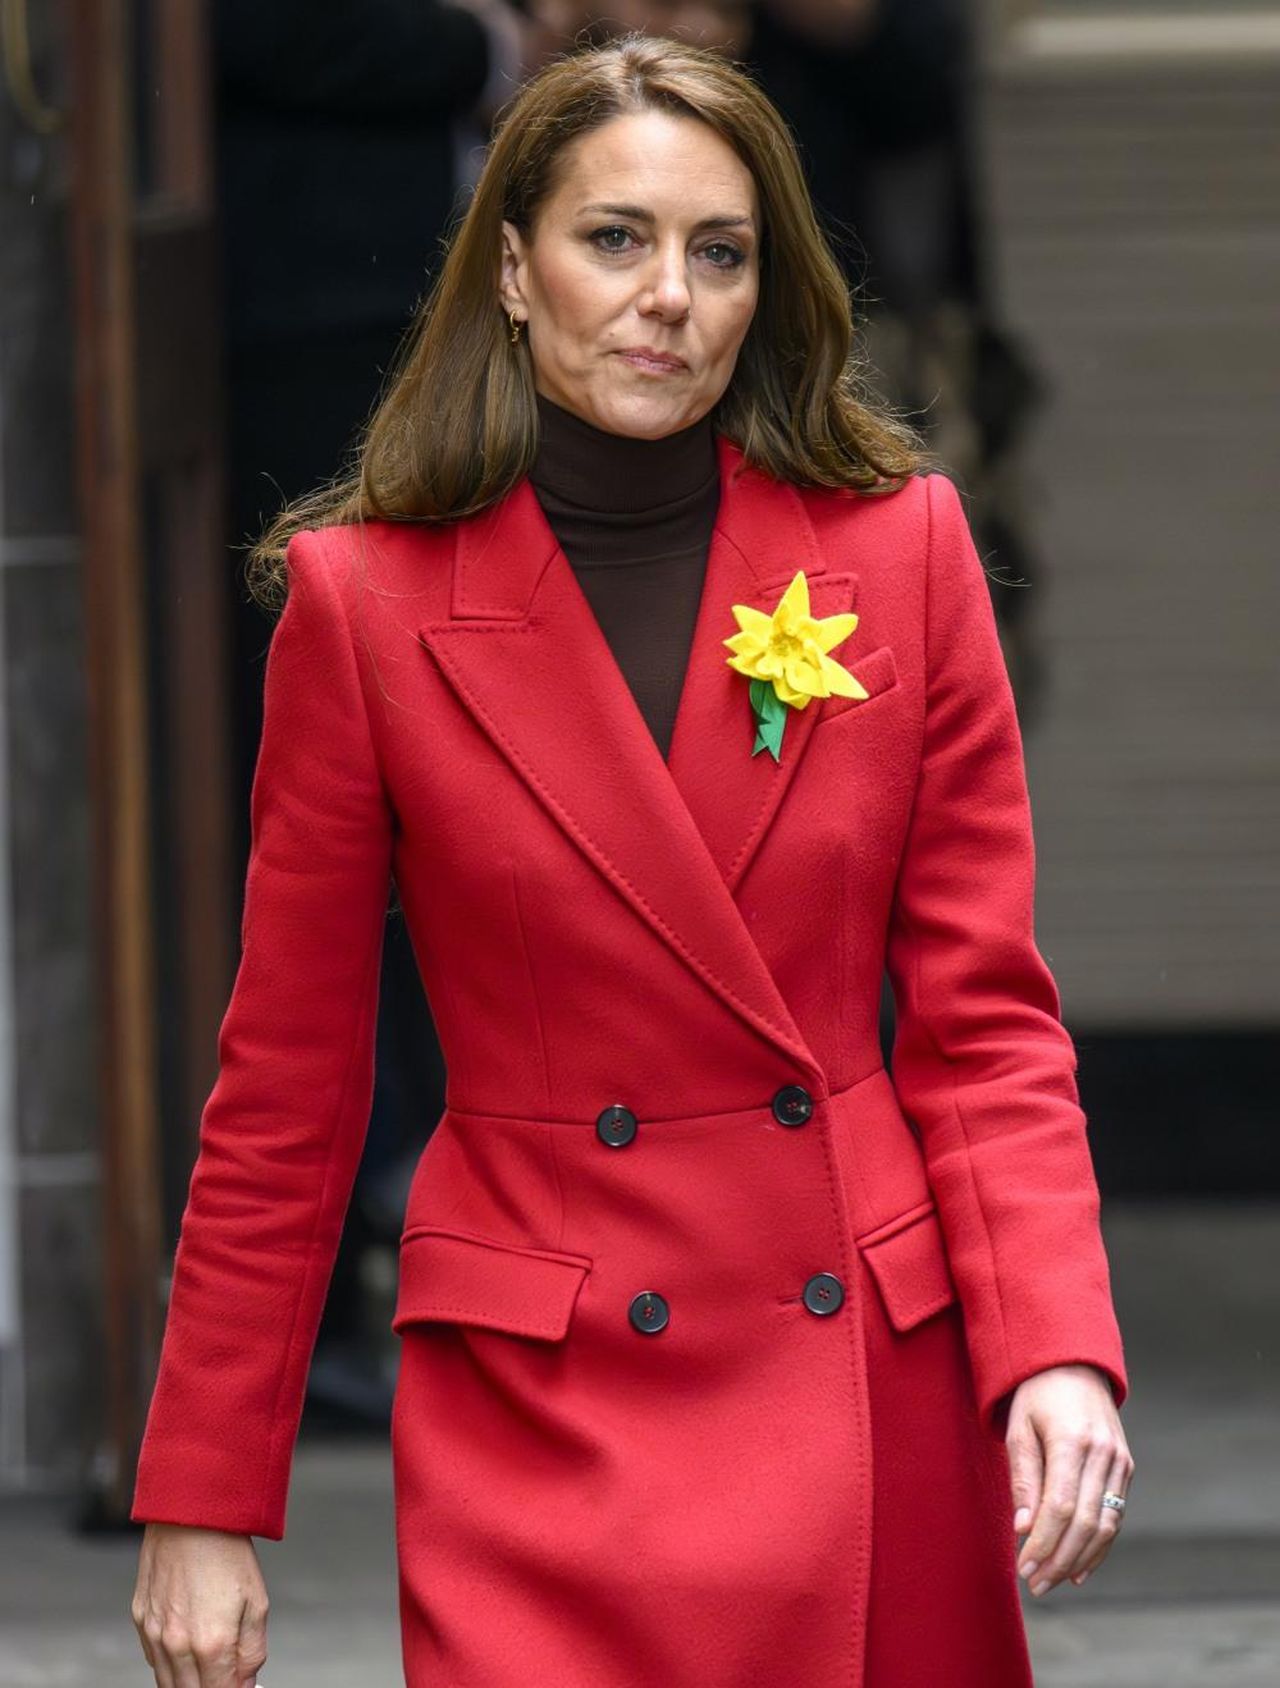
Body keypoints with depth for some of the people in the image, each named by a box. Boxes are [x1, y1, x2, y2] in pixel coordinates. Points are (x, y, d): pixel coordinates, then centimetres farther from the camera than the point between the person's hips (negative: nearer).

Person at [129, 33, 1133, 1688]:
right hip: (543, 1418, -2)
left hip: (874, 1380, 2)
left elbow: (984, 1018, 3)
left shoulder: (899, 551, 1)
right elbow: (286, 1085, 2)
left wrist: (1056, 1347, -13)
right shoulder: (365, 598, -3)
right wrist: (203, 1502, 3)